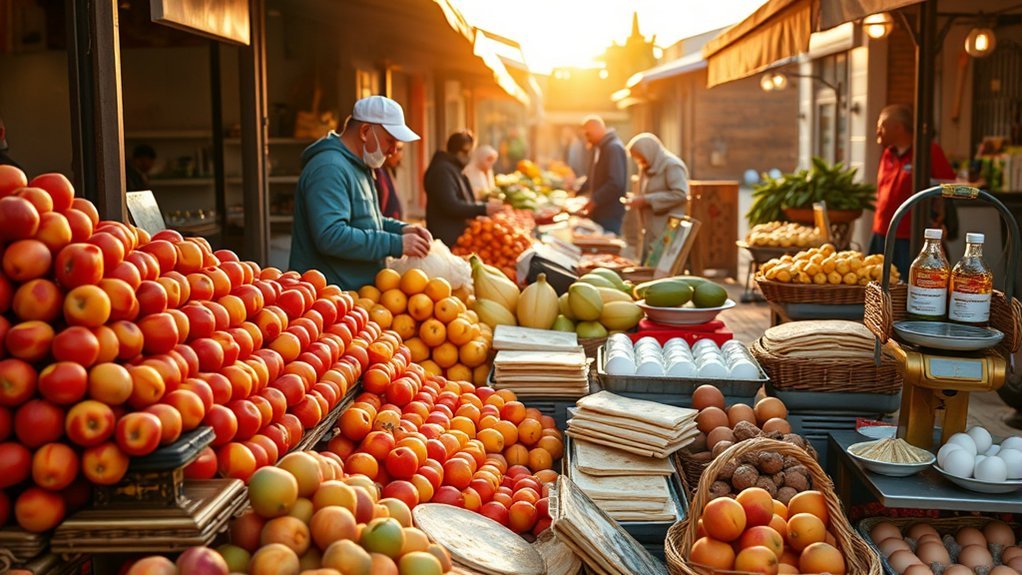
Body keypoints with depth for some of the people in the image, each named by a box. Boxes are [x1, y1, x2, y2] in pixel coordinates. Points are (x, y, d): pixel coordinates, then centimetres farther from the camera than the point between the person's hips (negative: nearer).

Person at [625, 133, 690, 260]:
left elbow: (680, 194, -20)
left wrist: (646, 200, -19)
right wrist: (637, 200, 6)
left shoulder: (672, 165, -9)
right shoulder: (646, 169, 18)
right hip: (651, 233, 9)